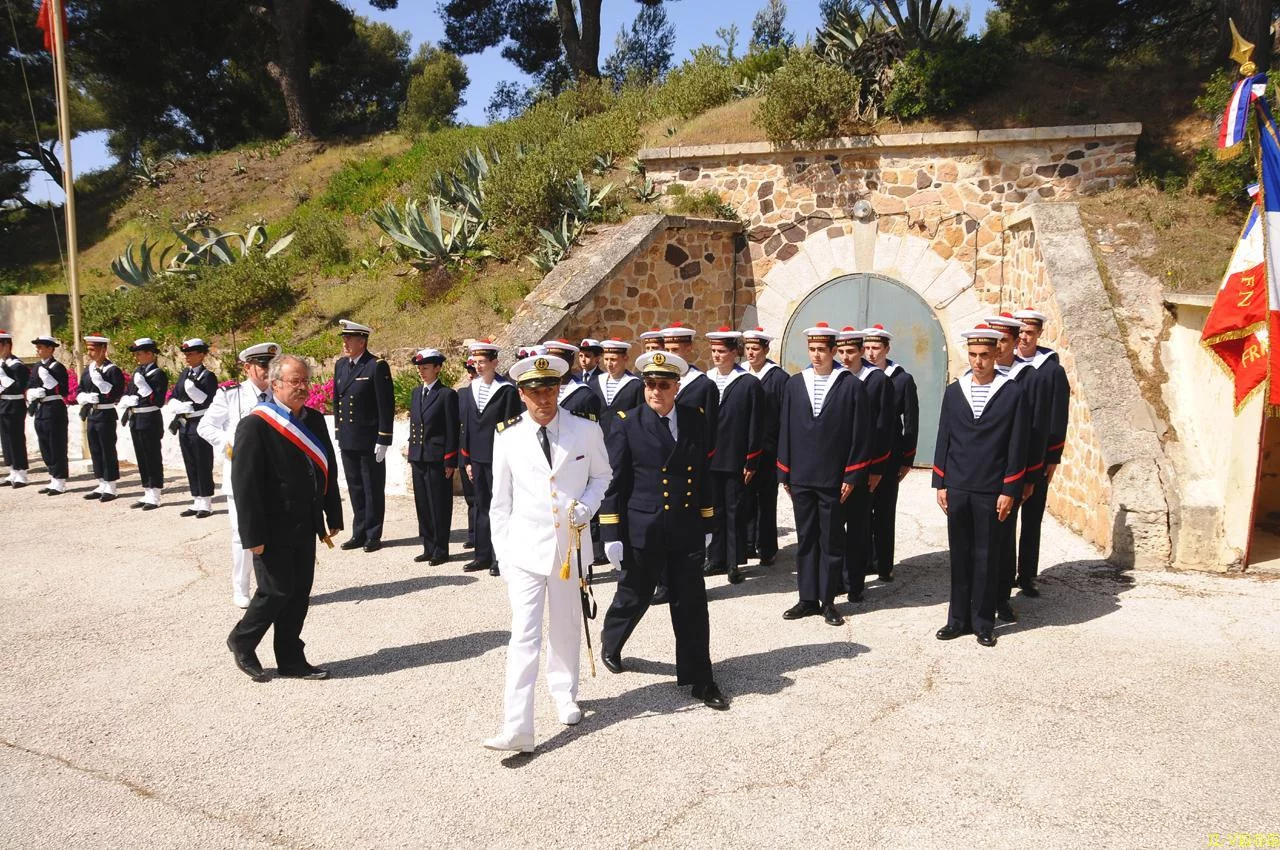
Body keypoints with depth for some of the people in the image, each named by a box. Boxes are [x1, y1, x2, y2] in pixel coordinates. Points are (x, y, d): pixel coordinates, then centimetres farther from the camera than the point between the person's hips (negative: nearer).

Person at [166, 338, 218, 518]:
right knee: (190, 466, 11)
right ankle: (196, 502, 18)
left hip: (200, 425, -7)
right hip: (184, 425, 7)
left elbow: (208, 402, -12)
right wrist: (181, 407, -7)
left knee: (203, 466, -1)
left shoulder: (208, 376, -7)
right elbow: (172, 400, 13)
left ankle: (206, 504, 6)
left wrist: (192, 387, -20)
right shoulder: (184, 374, 13)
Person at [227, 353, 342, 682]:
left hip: (304, 527, 7)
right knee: (276, 591, 0)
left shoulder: (314, 420, 7)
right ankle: (242, 642, 26)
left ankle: (292, 660, 24)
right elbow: (245, 483, -17)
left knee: (299, 593, 11)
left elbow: (328, 471, 13)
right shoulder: (255, 425, -15)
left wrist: (333, 517, 12)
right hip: (274, 530, -7)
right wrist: (253, 535, -18)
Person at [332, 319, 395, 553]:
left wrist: (383, 440, -13)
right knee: (355, 489, 13)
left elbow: (386, 405, -11)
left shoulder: (377, 366, -10)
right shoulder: (340, 365, 11)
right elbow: (336, 400, 18)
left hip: (370, 441, -6)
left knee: (373, 489, 3)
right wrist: (338, 434, 14)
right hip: (347, 441, 6)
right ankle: (359, 533, 22)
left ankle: (373, 536, 12)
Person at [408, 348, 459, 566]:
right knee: (422, 506, 12)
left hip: (437, 459, -7)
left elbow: (452, 431, -9)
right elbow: (413, 424, 18)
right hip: (418, 458, 7)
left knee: (439, 507, 1)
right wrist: (411, 454, 13)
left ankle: (441, 550, 12)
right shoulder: (416, 392, 13)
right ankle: (429, 548, 22)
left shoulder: (447, 394, -7)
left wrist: (449, 462, -11)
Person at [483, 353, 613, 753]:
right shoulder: (507, 436, -1)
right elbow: (500, 500, 4)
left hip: (570, 546, 2)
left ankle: (565, 696, 39)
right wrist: (502, 553, 2)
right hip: (525, 547, -1)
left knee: (566, 628, 16)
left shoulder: (586, 431, -2)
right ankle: (516, 728, -5)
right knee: (524, 636, -7)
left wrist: (586, 507, -7)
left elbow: (602, 475, 13)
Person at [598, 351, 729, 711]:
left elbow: (704, 475, 12)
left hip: (687, 531, 3)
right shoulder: (626, 425, -7)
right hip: (642, 532, -2)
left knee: (691, 606, 6)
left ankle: (699, 680, 18)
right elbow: (613, 482, -6)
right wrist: (612, 534, -9)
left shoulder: (696, 422, 4)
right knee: (634, 597, 14)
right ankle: (610, 644, 44)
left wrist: (707, 523, 12)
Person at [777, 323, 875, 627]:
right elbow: (785, 429, 8)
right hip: (801, 477, 3)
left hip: (833, 478, -3)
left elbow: (861, 434, -4)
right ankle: (807, 599, 20)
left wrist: (852, 476, -8)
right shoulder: (795, 383, 7)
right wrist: (784, 472, 5)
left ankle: (828, 601, 17)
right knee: (805, 539, 11)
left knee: (831, 542, 6)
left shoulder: (851, 385, -4)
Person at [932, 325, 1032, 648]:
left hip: (991, 491, -3)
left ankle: (983, 622, 17)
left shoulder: (1013, 393, -3)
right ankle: (958, 619, 20)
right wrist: (940, 484, 5)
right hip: (956, 488, 3)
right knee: (959, 555, 9)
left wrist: (1009, 491, -7)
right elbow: (943, 440, 9)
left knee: (986, 557, 5)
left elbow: (1017, 446, -4)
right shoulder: (953, 391, 7)